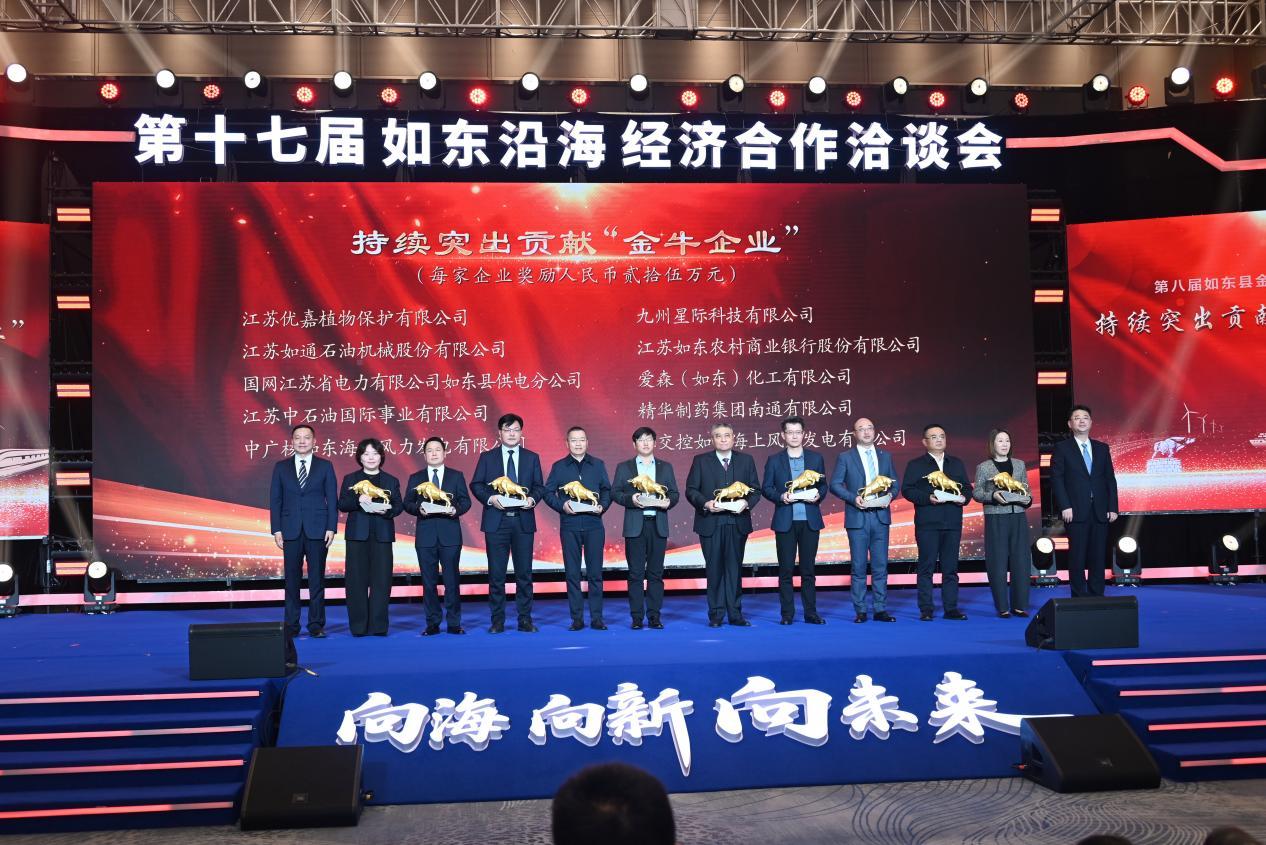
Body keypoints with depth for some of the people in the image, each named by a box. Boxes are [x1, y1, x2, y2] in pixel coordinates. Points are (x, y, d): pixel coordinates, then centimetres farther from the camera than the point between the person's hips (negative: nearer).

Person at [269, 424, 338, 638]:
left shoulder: (325, 466, 6)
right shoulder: (281, 467, 9)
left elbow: (332, 499, 4)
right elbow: (275, 500, 7)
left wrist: (331, 528, -5)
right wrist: (276, 530, -1)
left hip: (317, 530, -1)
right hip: (291, 531, 1)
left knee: (317, 579, 2)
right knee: (292, 579, 3)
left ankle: (316, 625, 7)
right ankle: (291, 625, 9)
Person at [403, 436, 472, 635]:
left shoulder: (457, 476, 10)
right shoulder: (415, 478, 12)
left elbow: (466, 501, 6)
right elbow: (407, 503, 7)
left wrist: (456, 509, -15)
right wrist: (419, 509, -13)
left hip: (450, 535, -1)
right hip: (425, 535, 1)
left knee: (452, 580, 0)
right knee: (429, 581, 3)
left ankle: (454, 623, 7)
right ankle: (432, 624, 10)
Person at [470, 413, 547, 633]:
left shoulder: (532, 458, 10)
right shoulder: (487, 457, 6)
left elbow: (539, 486, 9)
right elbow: (475, 485, 4)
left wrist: (532, 498, -11)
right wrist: (490, 498, -13)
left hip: (523, 521, 1)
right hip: (496, 521, -1)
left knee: (524, 572, 4)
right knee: (496, 573, 2)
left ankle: (525, 619, 11)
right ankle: (497, 620, 9)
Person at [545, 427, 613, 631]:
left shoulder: (598, 465, 10)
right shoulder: (559, 467, 7)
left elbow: (607, 490, 12)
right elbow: (548, 492, 6)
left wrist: (602, 506, -7)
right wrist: (562, 505, -11)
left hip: (594, 524, 0)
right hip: (569, 526, 0)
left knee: (595, 572, 0)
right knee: (572, 573, 2)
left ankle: (597, 618, 6)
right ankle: (577, 619, 8)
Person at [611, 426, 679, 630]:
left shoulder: (666, 467, 14)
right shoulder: (624, 467, 9)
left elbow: (675, 493, 11)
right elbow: (615, 492, 3)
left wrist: (669, 501, -10)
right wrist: (630, 499, -15)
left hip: (658, 525, 2)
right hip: (635, 526, -2)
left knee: (656, 573, 3)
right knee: (636, 573, -1)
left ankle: (654, 615, 9)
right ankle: (637, 617, 4)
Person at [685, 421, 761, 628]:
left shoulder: (746, 460, 10)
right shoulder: (701, 461, 5)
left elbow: (755, 489, 8)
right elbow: (691, 490, 2)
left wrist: (747, 503, -11)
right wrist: (705, 503, -15)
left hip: (737, 523, 1)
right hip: (710, 523, -1)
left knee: (734, 568, 5)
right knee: (714, 569, 2)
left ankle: (735, 614, 11)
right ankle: (716, 615, 9)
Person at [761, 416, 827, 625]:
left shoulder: (816, 458, 10)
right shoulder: (774, 460, 5)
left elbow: (823, 485, 11)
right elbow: (766, 488, 4)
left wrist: (818, 495, -10)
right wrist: (780, 497, -13)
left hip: (810, 521, 1)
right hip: (785, 521, -1)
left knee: (808, 569, 5)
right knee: (786, 570, 1)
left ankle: (811, 613, 10)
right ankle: (787, 614, 7)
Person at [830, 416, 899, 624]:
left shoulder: (885, 456, 13)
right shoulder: (845, 457, 4)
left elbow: (894, 483, 15)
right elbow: (835, 484, -1)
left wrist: (890, 495, -6)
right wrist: (853, 497, -14)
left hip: (880, 516, 3)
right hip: (857, 518, -3)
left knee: (880, 566, 3)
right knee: (859, 566, 0)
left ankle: (880, 609, 9)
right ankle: (860, 610, 6)